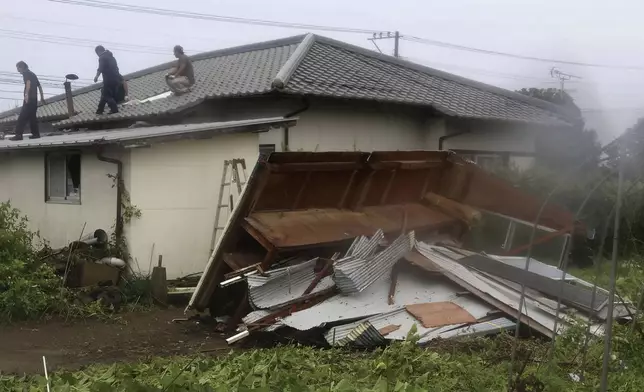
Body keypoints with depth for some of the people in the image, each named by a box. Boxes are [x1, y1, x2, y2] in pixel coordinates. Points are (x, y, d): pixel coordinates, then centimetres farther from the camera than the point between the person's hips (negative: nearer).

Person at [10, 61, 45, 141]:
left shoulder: (26, 73, -2)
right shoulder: (32, 74, 23)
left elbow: (28, 82, -20)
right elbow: (39, 86, 26)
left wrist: (26, 94, -30)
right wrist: (42, 97, 28)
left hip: (29, 98, -9)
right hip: (34, 98, 9)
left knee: (22, 117, -12)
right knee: (32, 116, 13)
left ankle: (19, 135, -18)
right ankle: (36, 133, 11)